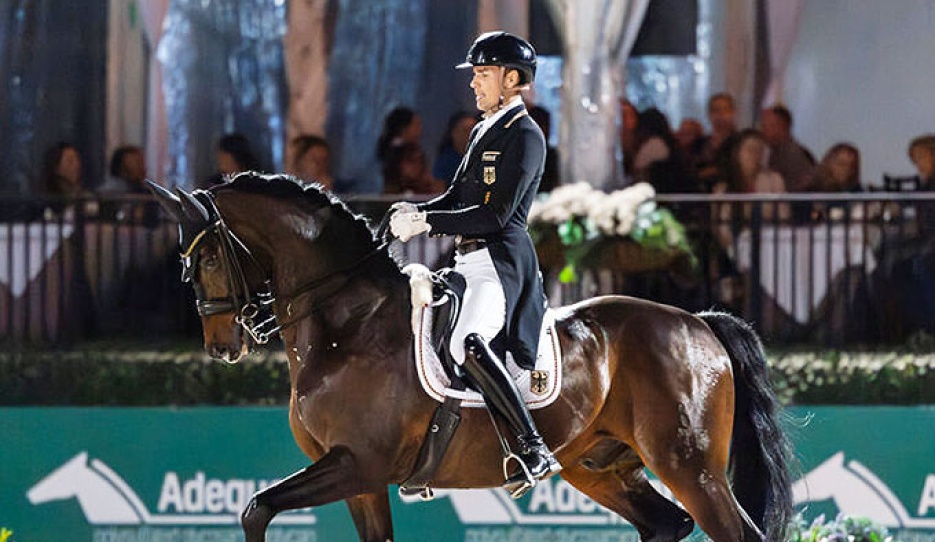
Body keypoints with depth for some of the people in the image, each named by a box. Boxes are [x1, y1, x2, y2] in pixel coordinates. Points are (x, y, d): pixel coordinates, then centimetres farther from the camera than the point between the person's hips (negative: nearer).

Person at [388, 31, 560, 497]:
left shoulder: (524, 136, -10)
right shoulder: (484, 131, 20)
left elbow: (496, 215, -18)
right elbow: (457, 196, 23)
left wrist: (426, 222, -18)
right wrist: (417, 212, 1)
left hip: (501, 258, -11)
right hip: (469, 260, 11)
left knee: (467, 342, -32)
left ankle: (536, 452, -31)